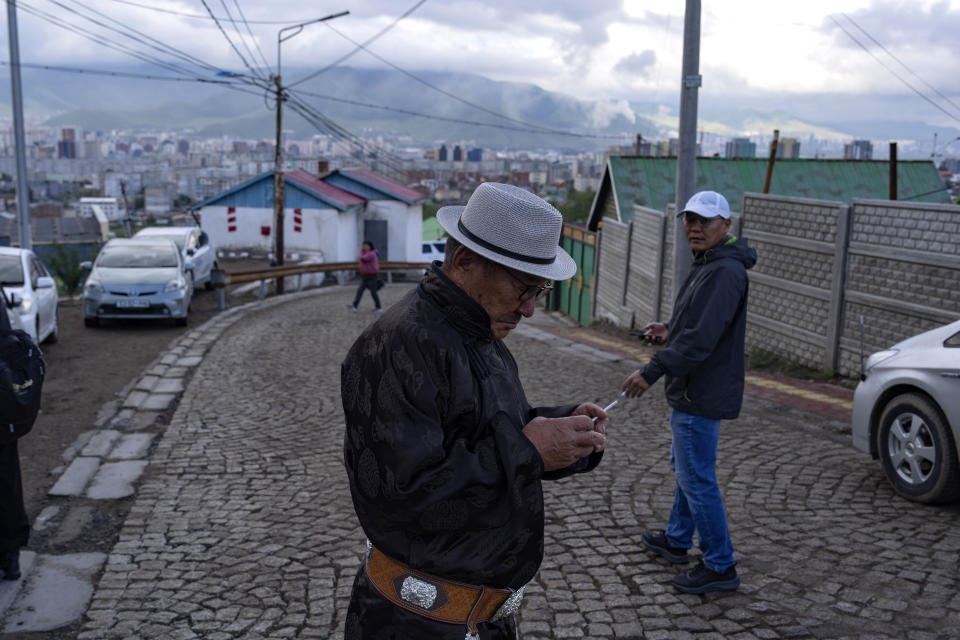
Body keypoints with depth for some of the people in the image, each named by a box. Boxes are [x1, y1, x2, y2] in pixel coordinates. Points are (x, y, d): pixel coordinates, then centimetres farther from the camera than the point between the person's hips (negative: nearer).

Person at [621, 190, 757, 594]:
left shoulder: (725, 272, -21)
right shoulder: (707, 265, 14)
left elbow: (702, 337, -30)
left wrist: (653, 371, -33)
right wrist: (670, 331, 9)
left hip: (702, 396, -11)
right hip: (693, 392, 11)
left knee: (697, 479, -5)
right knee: (685, 467, 22)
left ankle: (720, 567, 6)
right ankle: (676, 540, 39)